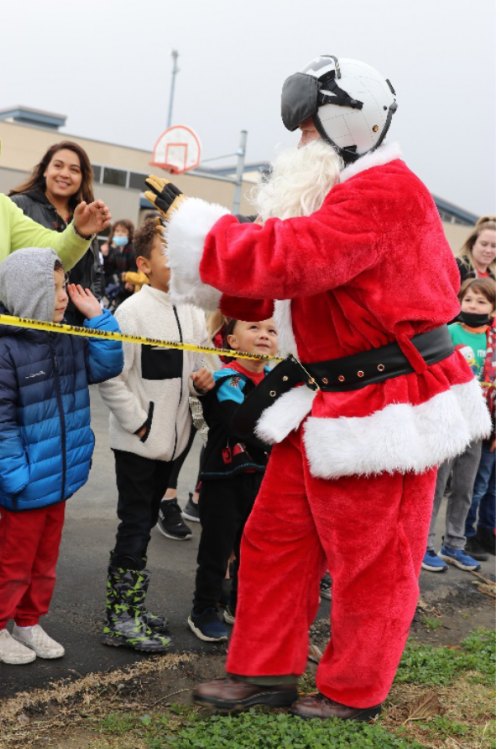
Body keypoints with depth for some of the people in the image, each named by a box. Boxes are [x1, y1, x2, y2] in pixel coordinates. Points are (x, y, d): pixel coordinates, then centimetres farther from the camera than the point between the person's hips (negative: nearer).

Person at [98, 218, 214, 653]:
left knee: (144, 525, 16)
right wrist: (138, 422, -17)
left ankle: (131, 607, 29)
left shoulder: (193, 313, 7)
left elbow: (201, 364, 18)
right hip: (137, 440, -7)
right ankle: (121, 619, 10)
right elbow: (111, 377, -17)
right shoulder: (133, 311, -13)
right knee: (134, 528, -1)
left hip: (173, 439, 7)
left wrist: (204, 380, -4)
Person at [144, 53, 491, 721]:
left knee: (371, 561, 6)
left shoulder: (385, 190, -17)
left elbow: (293, 258, -30)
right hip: (327, 404, 9)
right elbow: (269, 287, 16)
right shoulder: (334, 192, 15)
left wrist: (185, 214, -21)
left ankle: (353, 692, 25)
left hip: (389, 409, -9)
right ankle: (265, 672, 26)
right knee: (275, 538, 12)